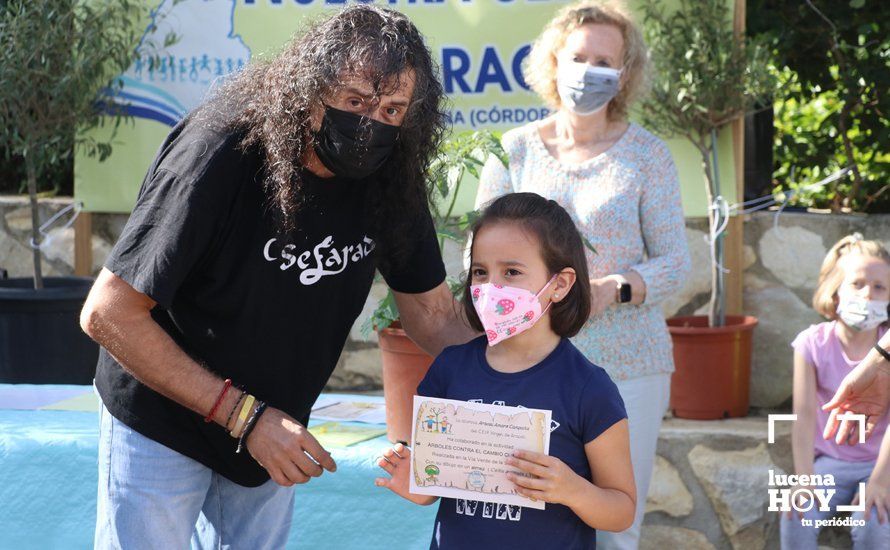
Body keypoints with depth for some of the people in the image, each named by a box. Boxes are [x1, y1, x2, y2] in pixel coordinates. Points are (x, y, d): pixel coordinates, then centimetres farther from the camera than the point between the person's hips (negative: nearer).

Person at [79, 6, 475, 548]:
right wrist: (244, 415, -27)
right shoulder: (220, 152, -28)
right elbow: (108, 312, -27)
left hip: (270, 426, 5)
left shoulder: (390, 176, -12)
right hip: (164, 423, -5)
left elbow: (433, 312, -2)